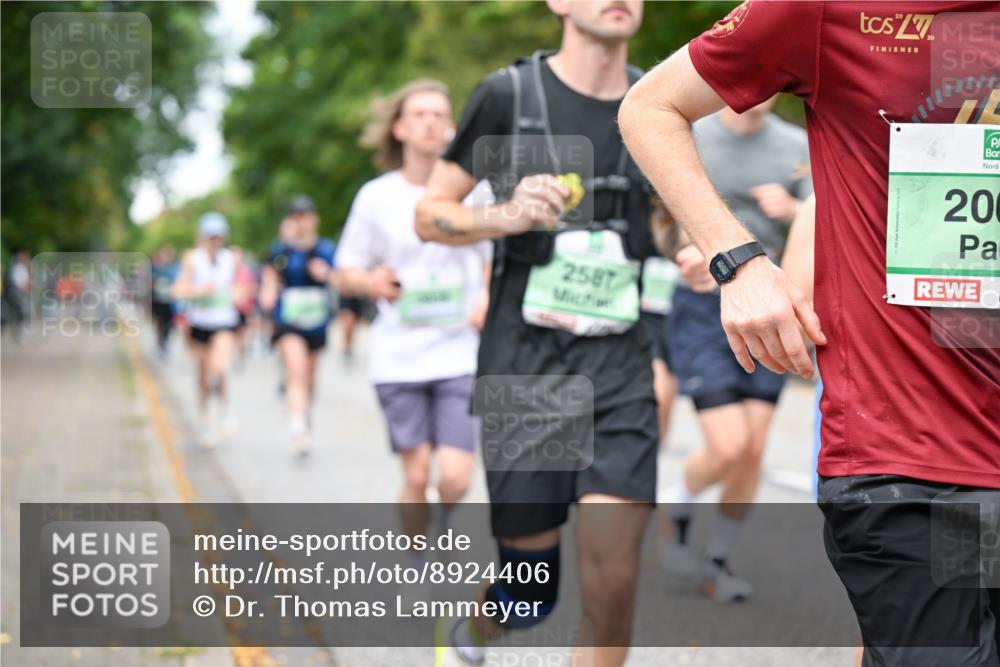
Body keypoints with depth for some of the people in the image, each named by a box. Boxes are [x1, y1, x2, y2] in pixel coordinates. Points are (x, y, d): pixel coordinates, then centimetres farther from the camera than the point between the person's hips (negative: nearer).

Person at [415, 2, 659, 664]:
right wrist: (507, 216, -18)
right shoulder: (508, 95, -4)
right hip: (524, 370, -2)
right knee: (531, 591, 6)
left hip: (619, 368, 2)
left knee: (613, 581, -10)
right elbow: (429, 216, 2)